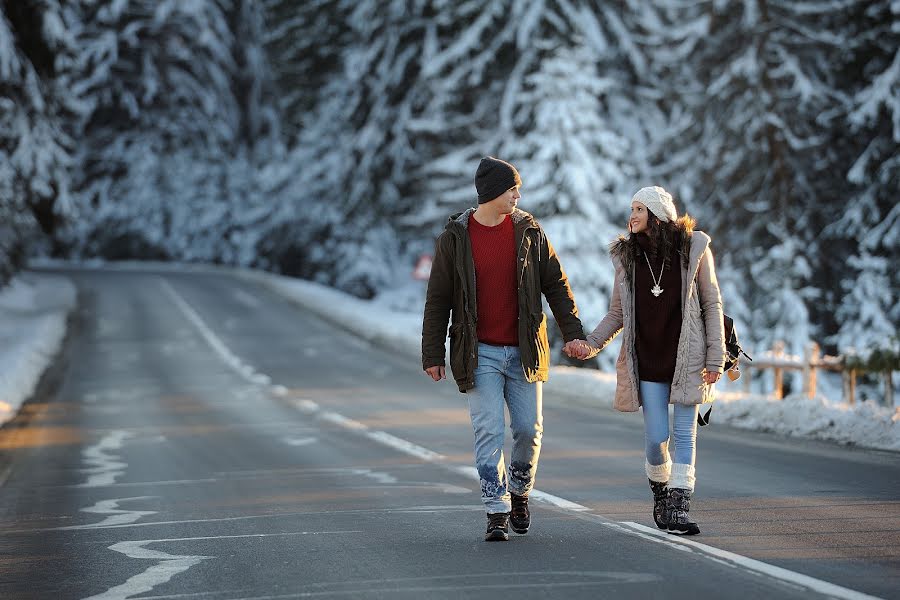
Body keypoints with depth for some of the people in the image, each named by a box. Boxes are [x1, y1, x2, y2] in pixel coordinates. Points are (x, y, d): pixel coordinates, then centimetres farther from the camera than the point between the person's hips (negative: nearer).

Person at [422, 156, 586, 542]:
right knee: (489, 433, -7)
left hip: (523, 351, 2)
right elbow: (438, 299, 1)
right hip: (479, 353, -2)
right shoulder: (455, 237, -2)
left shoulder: (528, 231, 3)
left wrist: (572, 332, -3)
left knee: (529, 430, 3)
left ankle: (519, 492, 27)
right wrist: (433, 354, -1)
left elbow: (556, 285, 7)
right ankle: (497, 513, -2)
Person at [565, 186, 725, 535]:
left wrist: (715, 357, -5)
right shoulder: (627, 256, 6)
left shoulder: (693, 248, -2)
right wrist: (590, 344, -5)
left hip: (686, 358, -2)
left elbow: (711, 304, 0)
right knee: (656, 436, -3)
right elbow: (617, 312, 10)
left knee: (684, 433, -3)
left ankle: (678, 508, -3)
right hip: (647, 359, 2)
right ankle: (659, 490, 23)